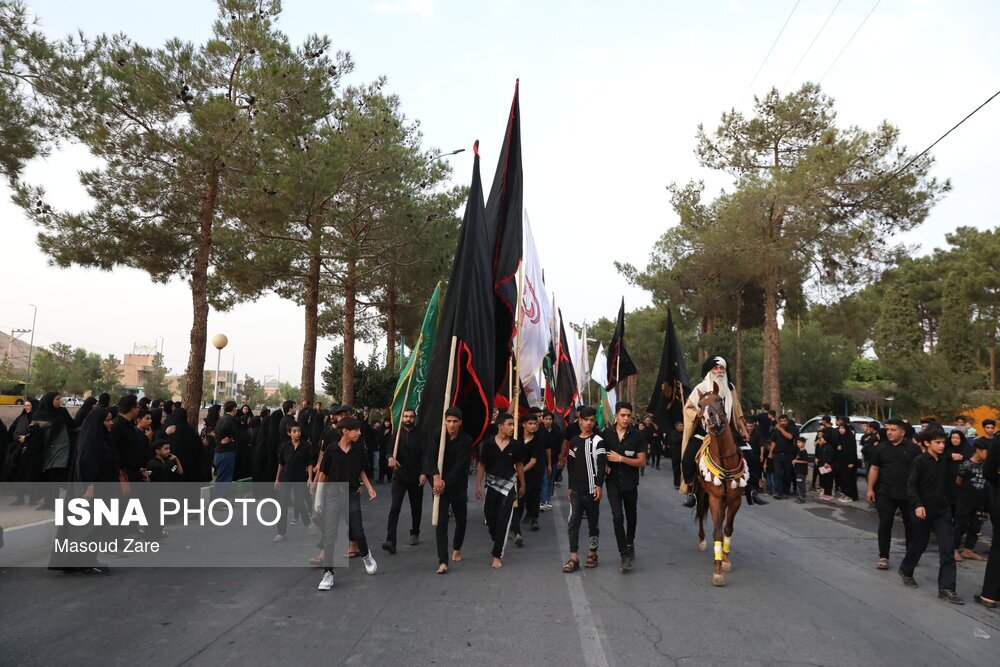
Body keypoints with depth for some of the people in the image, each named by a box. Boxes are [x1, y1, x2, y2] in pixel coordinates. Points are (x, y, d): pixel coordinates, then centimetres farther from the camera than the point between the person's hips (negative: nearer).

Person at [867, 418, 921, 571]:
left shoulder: (913, 448, -4)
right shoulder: (881, 448, 4)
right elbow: (874, 468, 7)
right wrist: (870, 488, 2)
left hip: (909, 494, -1)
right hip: (886, 493, 1)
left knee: (910, 525, 11)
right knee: (884, 524, 1)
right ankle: (883, 556, 8)